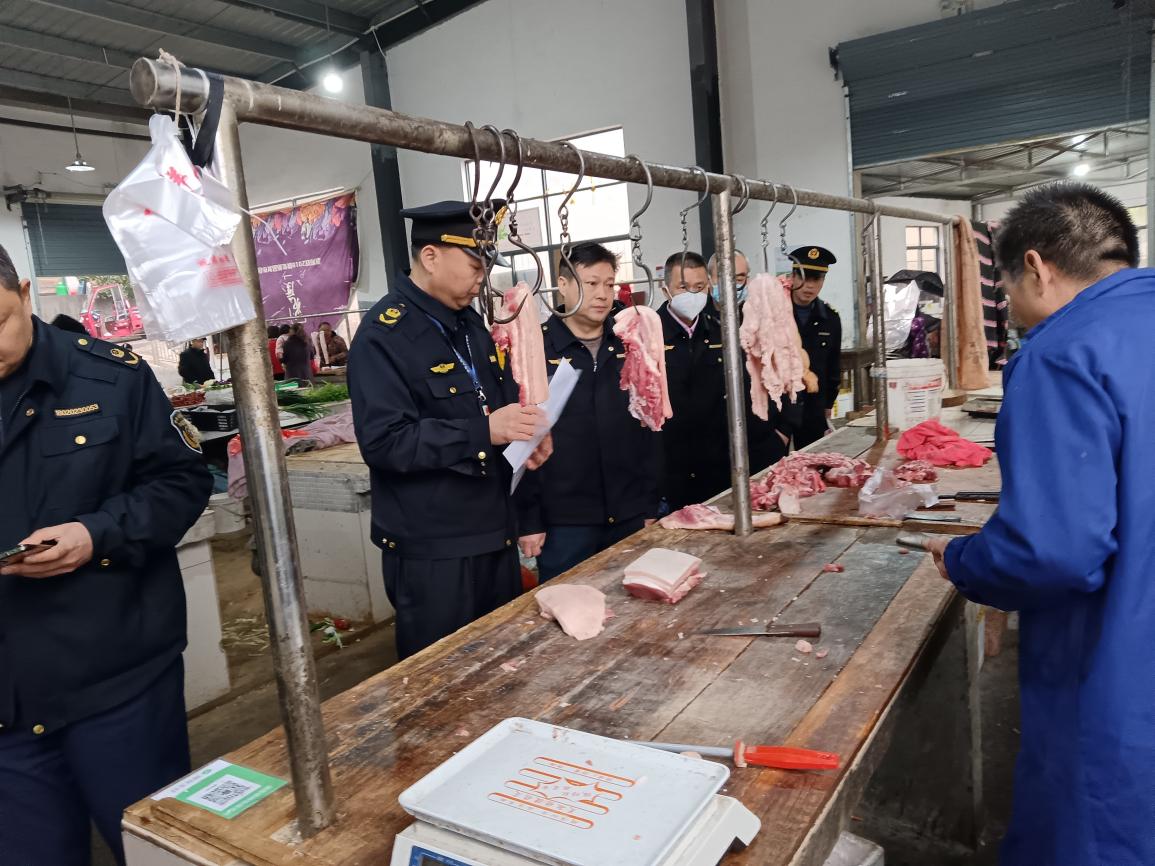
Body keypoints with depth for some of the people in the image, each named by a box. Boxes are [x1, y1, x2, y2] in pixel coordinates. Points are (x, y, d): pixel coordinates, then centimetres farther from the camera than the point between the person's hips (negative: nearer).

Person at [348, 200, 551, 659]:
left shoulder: (468, 321, 10)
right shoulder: (384, 334, -17)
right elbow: (383, 442, -25)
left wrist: (527, 430, -1)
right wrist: (484, 431, -29)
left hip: (495, 532, 8)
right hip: (431, 550, -8)